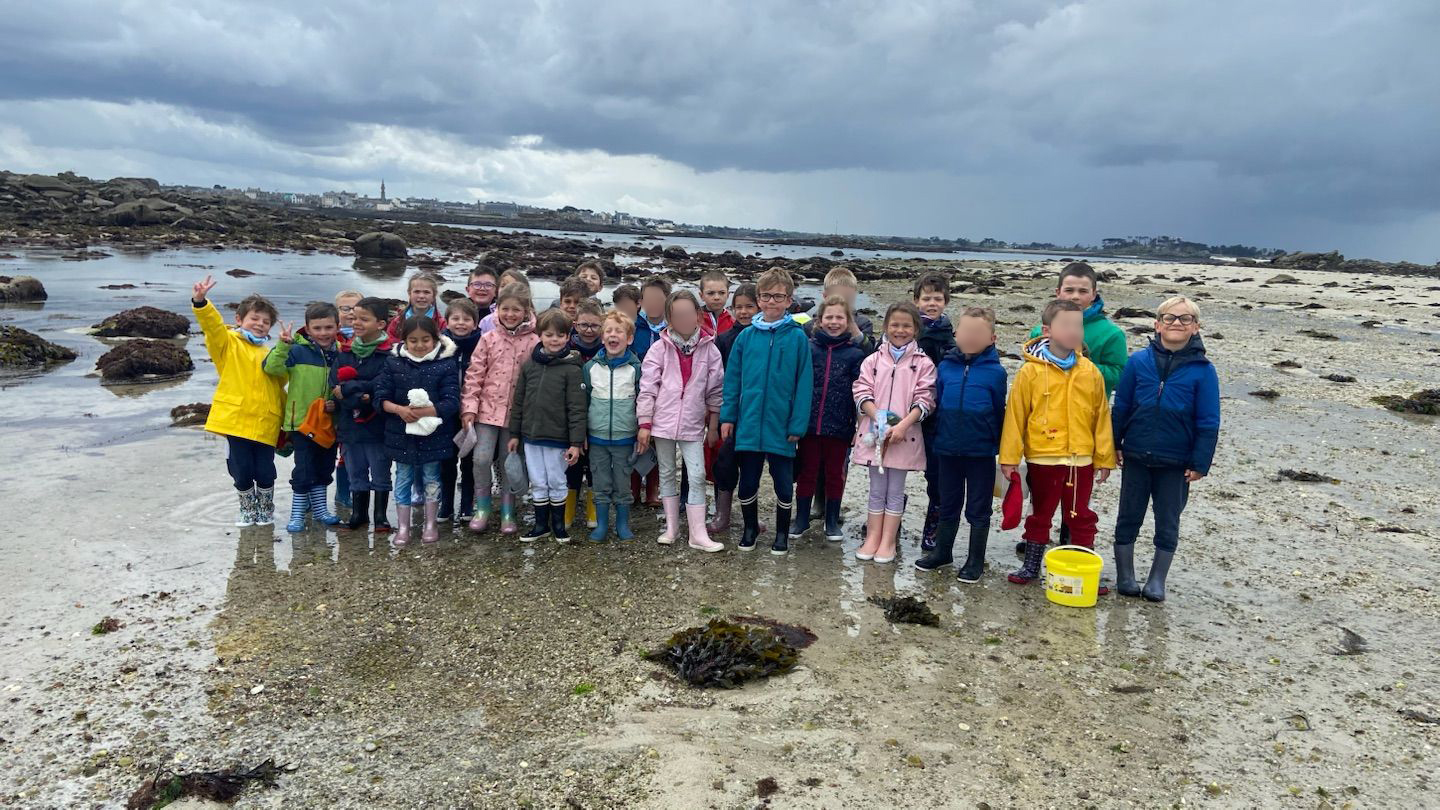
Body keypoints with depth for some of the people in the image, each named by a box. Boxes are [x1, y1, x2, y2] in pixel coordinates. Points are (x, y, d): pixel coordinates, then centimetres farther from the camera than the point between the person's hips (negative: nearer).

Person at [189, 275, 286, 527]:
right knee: (241, 472, 3)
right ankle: (247, 509, 28)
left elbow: (279, 388, 20)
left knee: (265, 472, 3)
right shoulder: (228, 343, 5)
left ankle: (266, 509, 29)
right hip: (235, 420, -3)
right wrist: (200, 302, -31)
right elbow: (213, 325, -14)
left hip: (265, 425, 3)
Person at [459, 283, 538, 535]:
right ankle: (482, 509, 11)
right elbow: (474, 375, -1)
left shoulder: (534, 342, -3)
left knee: (509, 464, 10)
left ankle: (507, 513, 23)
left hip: (518, 412, 0)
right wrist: (469, 407, -7)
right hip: (489, 408, 0)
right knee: (481, 458, -10)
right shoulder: (488, 339, -1)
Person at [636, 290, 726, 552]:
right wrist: (644, 424, -5)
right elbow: (647, 387, -2)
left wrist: (713, 425, 7)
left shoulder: (709, 349, -1)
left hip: (692, 424, 0)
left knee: (697, 476, -4)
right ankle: (671, 528, 22)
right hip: (663, 421, 0)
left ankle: (698, 534, 3)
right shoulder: (659, 349, -2)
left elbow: (715, 390, 5)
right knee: (667, 474, 11)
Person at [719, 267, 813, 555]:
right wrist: (727, 416, 0)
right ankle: (750, 528, 34)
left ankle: (782, 533, 30)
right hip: (749, 424, 2)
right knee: (748, 482, 13)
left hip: (781, 426, -2)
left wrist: (798, 424, -10)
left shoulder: (797, 337, -6)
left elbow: (803, 384, -7)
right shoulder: (746, 336, 1)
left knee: (784, 484, 11)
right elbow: (732, 379, 5)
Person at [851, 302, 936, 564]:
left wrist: (902, 425, -16)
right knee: (877, 490, 10)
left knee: (895, 491, 6)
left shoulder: (923, 363, 1)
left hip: (904, 435, -2)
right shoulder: (873, 360, 6)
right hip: (875, 433, 2)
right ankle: (872, 539, 17)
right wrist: (879, 418, -14)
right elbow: (862, 393, 1)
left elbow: (924, 400, -5)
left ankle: (888, 542, 13)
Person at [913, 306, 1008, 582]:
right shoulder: (946, 366, -1)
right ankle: (942, 551, 32)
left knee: (978, 508, 9)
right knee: (948, 504, 17)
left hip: (981, 452, -3)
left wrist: (1001, 447, 2)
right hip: (947, 450, 3)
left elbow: (999, 413, -1)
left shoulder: (995, 371, -8)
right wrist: (935, 440, 8)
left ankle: (975, 560, 21)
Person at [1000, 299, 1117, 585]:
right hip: (1042, 458, -2)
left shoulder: (1090, 371, 1)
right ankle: (1031, 566, 27)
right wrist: (1009, 457, -6)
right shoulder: (1030, 371, -8)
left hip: (1081, 459, 2)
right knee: (1040, 514, 13)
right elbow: (1015, 415, -5)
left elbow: (1101, 417, 6)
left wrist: (1104, 458, 6)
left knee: (1081, 517, 13)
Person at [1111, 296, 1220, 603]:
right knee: (1128, 518, 11)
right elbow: (1120, 406, 3)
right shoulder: (1139, 361, -4)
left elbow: (1208, 423, -5)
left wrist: (1199, 463, -6)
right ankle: (1125, 576, 25)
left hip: (1176, 464, -1)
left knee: (1167, 523, 11)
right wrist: (1114, 445, 2)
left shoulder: (1202, 370, -7)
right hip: (1135, 458, 1)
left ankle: (1157, 581, 26)